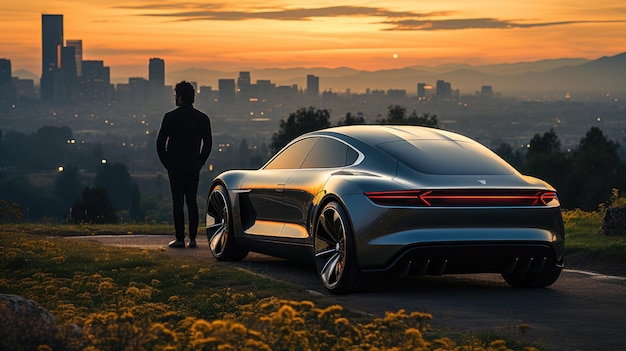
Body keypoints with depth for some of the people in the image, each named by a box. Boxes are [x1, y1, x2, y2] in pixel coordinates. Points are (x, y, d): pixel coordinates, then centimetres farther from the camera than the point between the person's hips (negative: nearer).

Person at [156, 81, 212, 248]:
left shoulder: (170, 117, -6)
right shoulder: (202, 118, 4)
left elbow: (160, 143, -5)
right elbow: (208, 144, 7)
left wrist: (166, 163, 7)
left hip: (175, 167, -3)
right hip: (193, 167, 3)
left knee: (178, 203, -2)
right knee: (192, 202, 7)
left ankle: (180, 239, -4)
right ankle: (192, 239, 4)